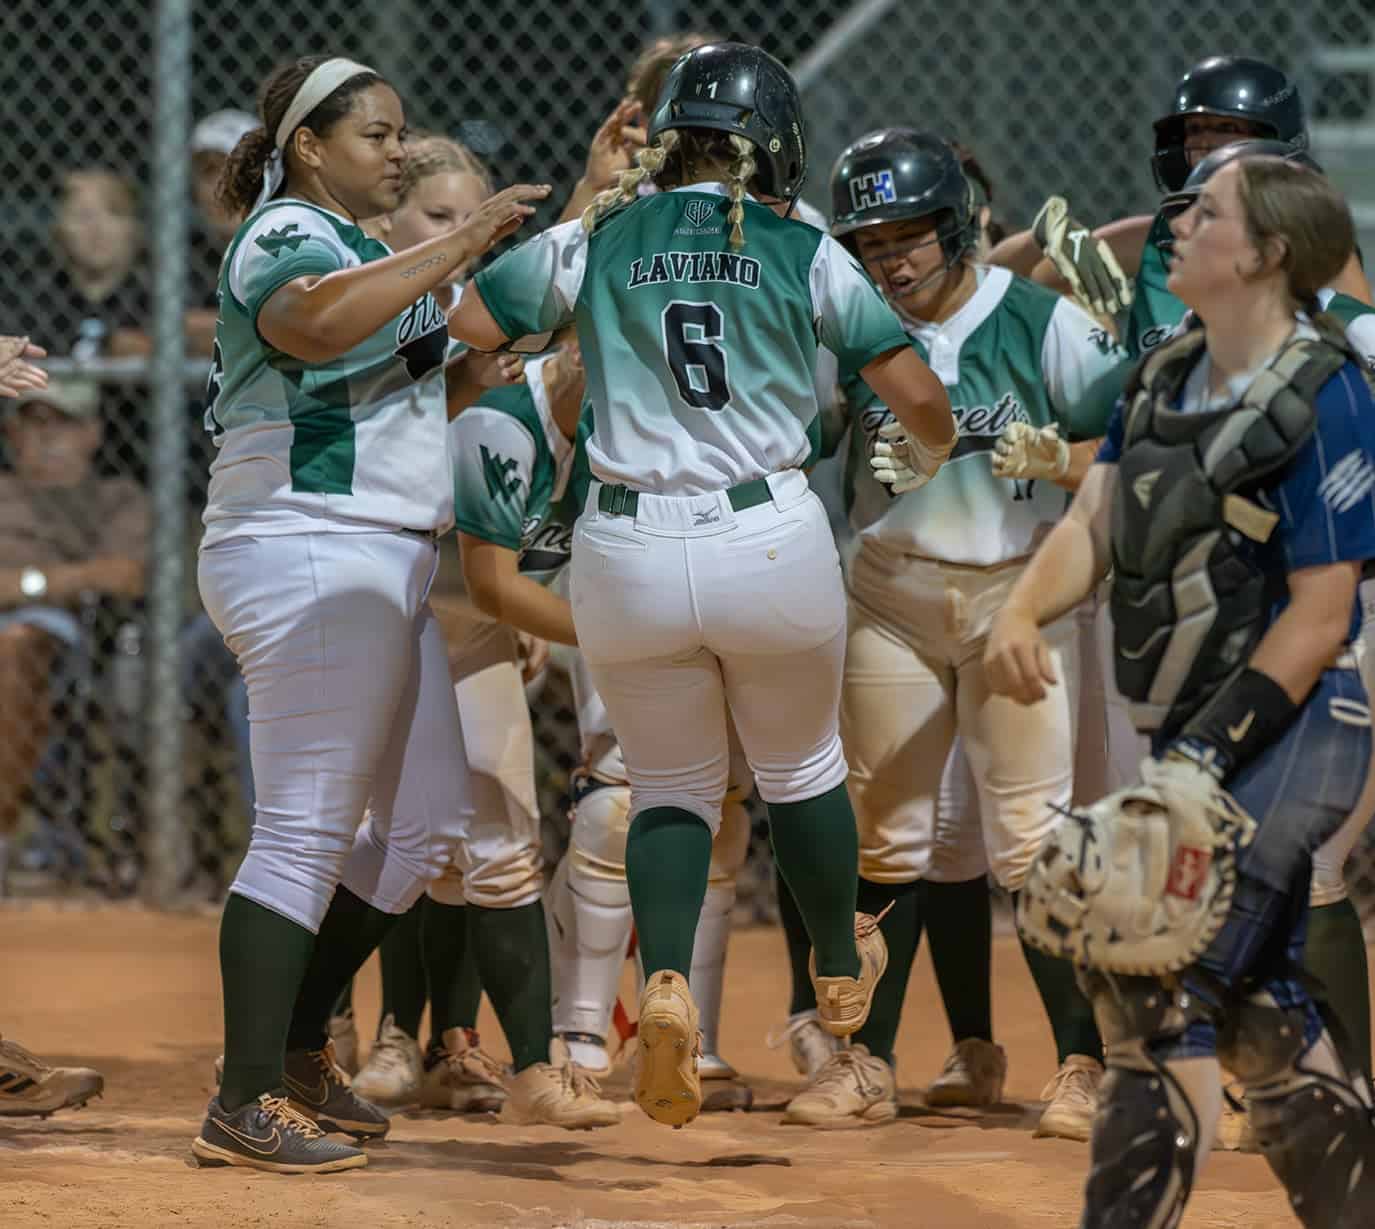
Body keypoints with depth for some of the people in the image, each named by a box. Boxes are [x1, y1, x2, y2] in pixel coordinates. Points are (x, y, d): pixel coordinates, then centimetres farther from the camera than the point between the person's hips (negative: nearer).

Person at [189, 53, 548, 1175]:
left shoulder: (359, 249, 23)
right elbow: (314, 324, -31)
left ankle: (296, 1046, 21)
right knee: (305, 832, -12)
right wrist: (458, 249, -33)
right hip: (310, 555, -10)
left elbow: (421, 396, 26)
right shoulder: (284, 232, -8)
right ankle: (246, 1105, -14)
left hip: (383, 573, 10)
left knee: (429, 825, 13)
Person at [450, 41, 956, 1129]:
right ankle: (842, 973, 40)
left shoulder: (595, 241, 4)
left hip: (627, 554, 1)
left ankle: (666, 978, -12)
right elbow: (918, 394, 2)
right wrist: (932, 451, 24)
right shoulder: (806, 253, 2)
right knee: (800, 762, 23)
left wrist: (578, 227, 17)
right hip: (772, 544, -1)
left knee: (671, 784, 14)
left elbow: (467, 324, 2)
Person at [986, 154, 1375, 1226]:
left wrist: (1202, 764, -22)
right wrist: (1023, 611, -18)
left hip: (1289, 725, -9)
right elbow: (1094, 521, 4)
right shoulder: (1166, 379, 10)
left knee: (1164, 986, -14)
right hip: (1198, 733, 9)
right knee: (1254, 1001, 15)